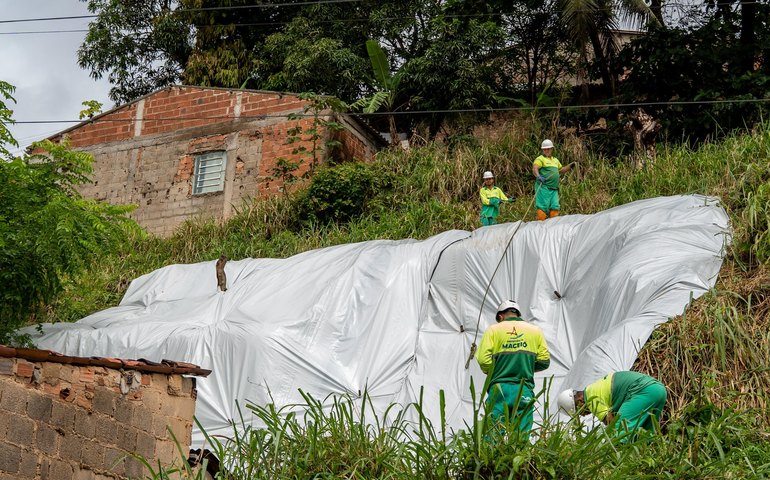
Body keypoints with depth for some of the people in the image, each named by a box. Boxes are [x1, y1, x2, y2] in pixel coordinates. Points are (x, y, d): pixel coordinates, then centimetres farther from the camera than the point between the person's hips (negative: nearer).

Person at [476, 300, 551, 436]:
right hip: (525, 391, 2)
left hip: (499, 389, -1)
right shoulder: (535, 330, 12)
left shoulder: (493, 330, 5)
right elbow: (544, 361, 6)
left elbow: (483, 359, -6)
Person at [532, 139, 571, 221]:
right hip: (543, 187, -7)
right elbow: (535, 168, -18)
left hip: (554, 189, 7)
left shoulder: (555, 160, 24)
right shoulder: (540, 159, -1)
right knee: (543, 206, -10)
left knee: (555, 207, 2)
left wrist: (570, 166, 25)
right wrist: (538, 176, -37)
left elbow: (561, 170, 38)